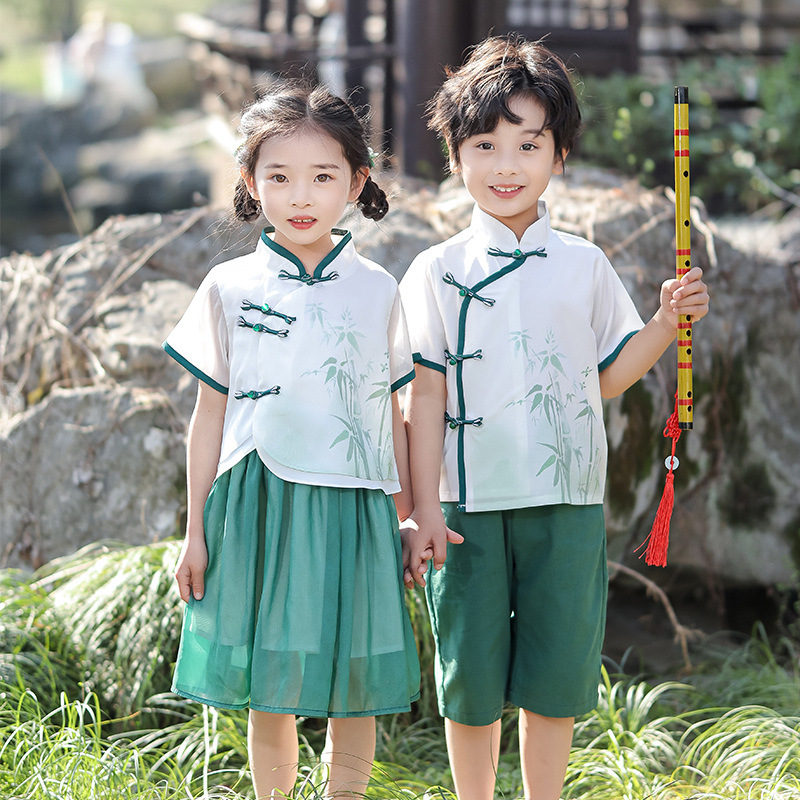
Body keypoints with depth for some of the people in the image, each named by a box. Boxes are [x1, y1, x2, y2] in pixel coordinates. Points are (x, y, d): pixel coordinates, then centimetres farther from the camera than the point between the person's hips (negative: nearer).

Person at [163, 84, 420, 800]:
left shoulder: (377, 291, 4)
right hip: (260, 503, -1)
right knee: (271, 698, 6)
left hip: (355, 507, 1)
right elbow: (211, 414, 5)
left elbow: (392, 412, 11)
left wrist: (407, 518, 11)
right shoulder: (230, 289, 1)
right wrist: (196, 531, 5)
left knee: (354, 695, 4)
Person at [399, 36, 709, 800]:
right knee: (471, 680, 6)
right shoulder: (438, 272, 0)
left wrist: (668, 321, -2)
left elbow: (609, 373, 13)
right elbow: (425, 395, -2)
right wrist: (424, 510, -7)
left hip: (567, 504, 2)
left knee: (554, 679, 8)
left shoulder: (585, 265, 6)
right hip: (471, 505, -2)